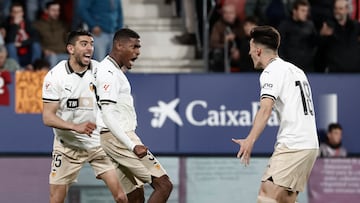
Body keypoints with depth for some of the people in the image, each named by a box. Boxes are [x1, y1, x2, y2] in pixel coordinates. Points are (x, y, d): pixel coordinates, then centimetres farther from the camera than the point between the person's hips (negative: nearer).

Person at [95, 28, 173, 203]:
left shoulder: (115, 70, 18)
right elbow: (108, 115, -22)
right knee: (163, 185, -14)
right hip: (117, 138, -10)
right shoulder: (109, 73, -14)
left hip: (122, 137, 10)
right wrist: (132, 146, -26)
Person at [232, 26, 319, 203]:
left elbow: (266, 108, -23)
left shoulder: (272, 71, -7)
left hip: (292, 146, -9)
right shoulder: (296, 70, 21)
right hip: (311, 145, 9)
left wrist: (250, 140, -34)